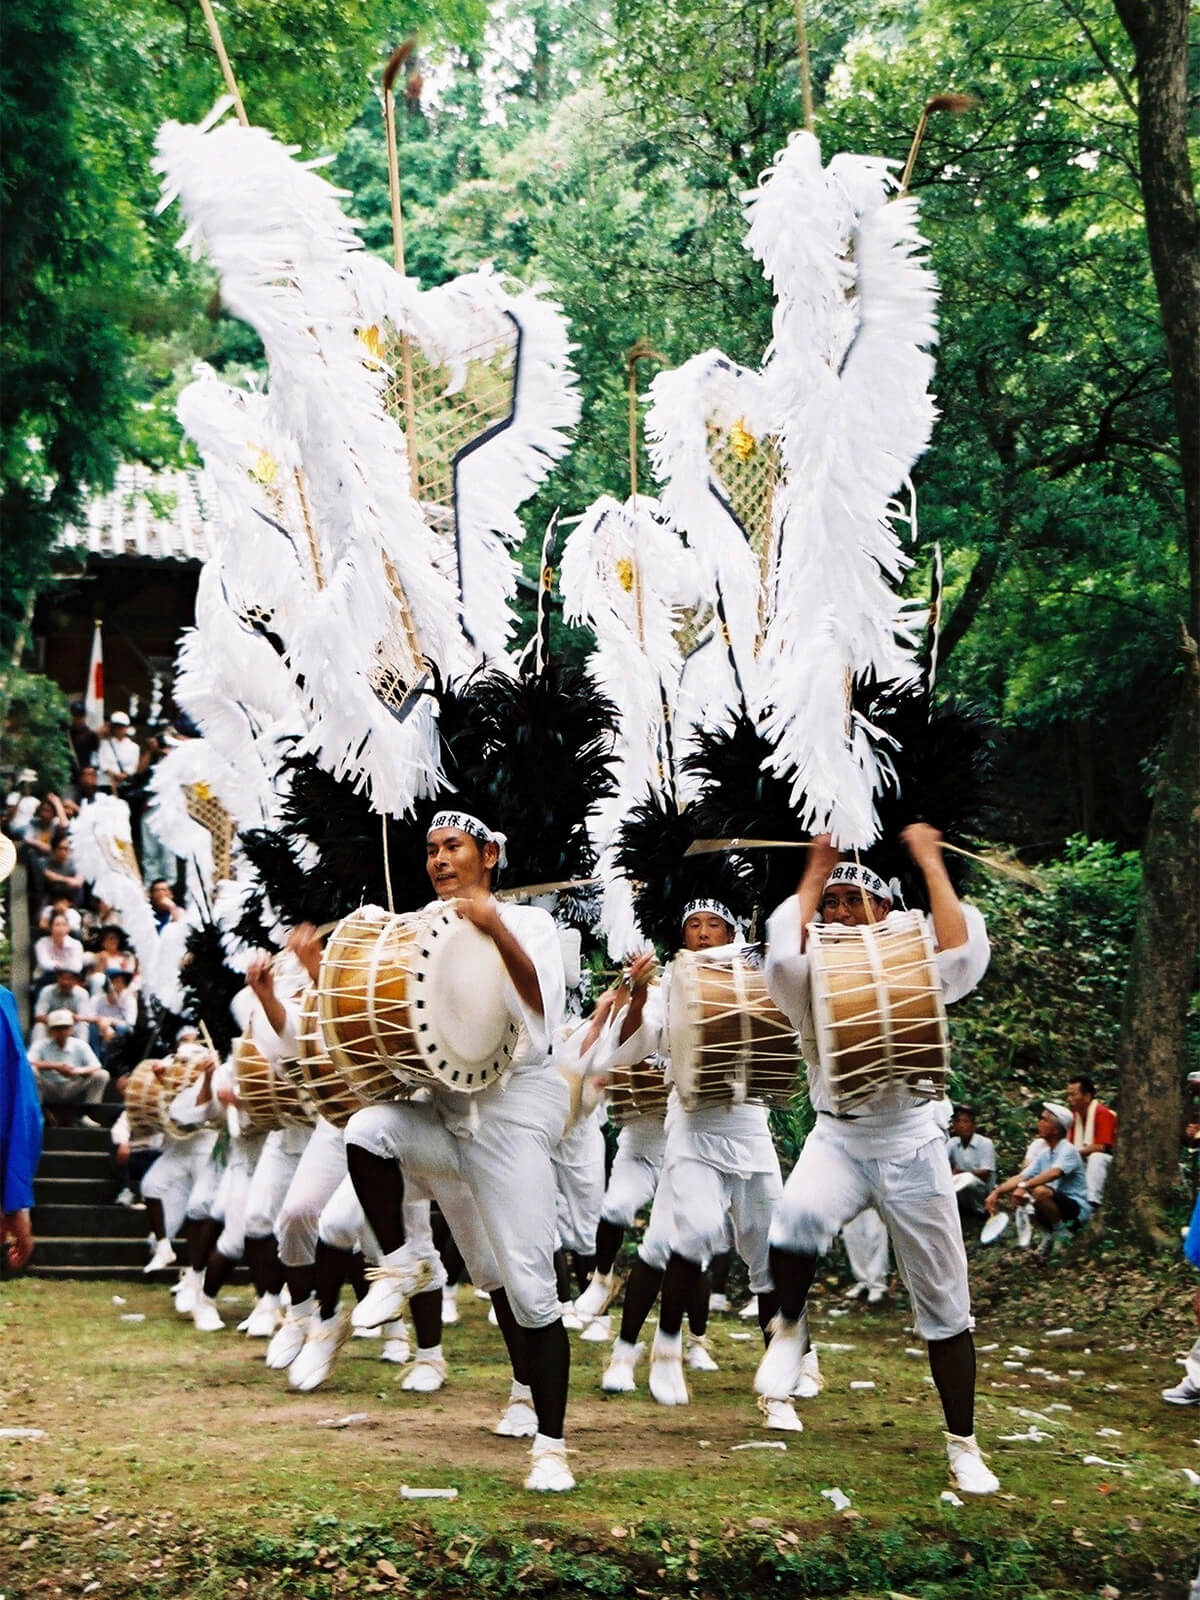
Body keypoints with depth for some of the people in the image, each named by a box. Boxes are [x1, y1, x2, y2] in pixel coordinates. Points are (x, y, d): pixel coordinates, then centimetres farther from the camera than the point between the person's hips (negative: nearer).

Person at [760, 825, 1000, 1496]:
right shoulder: (811, 972, 3)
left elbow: (962, 946, -20)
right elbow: (784, 944, -20)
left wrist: (929, 861, -12)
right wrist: (816, 869, -10)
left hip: (912, 1140, 0)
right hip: (837, 1137, 0)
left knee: (945, 1304, 4)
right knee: (795, 1226, -36)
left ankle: (964, 1445, 18)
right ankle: (790, 1328, -6)